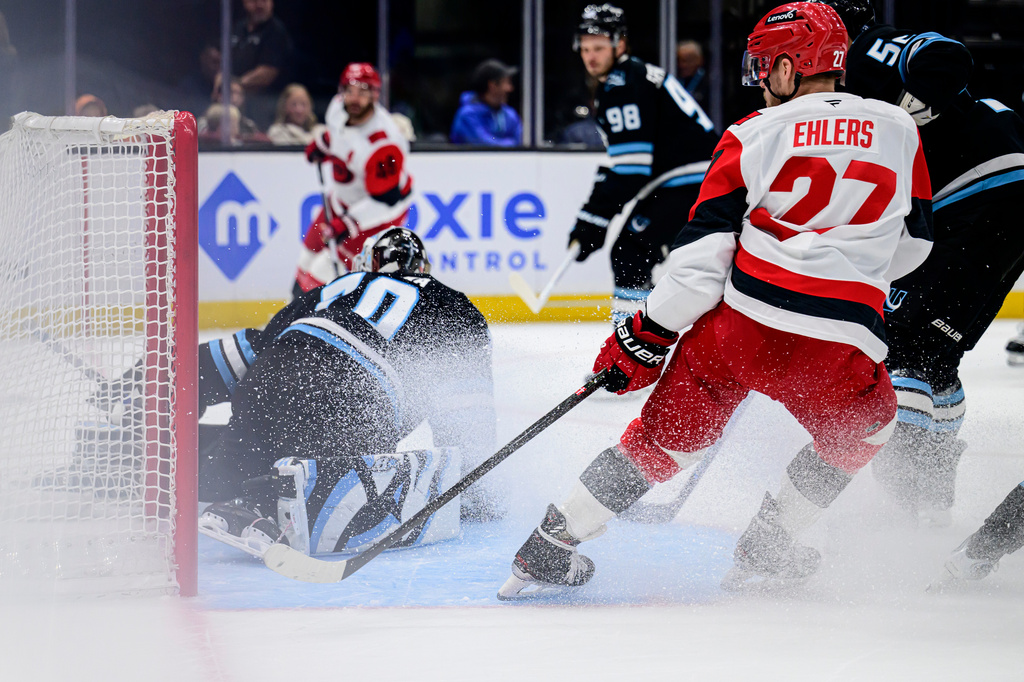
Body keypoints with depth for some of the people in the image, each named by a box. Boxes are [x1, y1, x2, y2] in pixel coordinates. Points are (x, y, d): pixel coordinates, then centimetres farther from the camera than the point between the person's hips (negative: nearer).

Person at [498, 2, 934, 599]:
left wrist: (647, 337, 4)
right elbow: (914, 240, 19)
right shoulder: (900, 130, 8)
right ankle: (765, 552, 26)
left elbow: (703, 252, -2)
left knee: (668, 434, 18)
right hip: (840, 347, -1)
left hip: (738, 324, 1)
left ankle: (552, 545, 17)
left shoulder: (754, 134, 3)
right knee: (866, 427, 28)